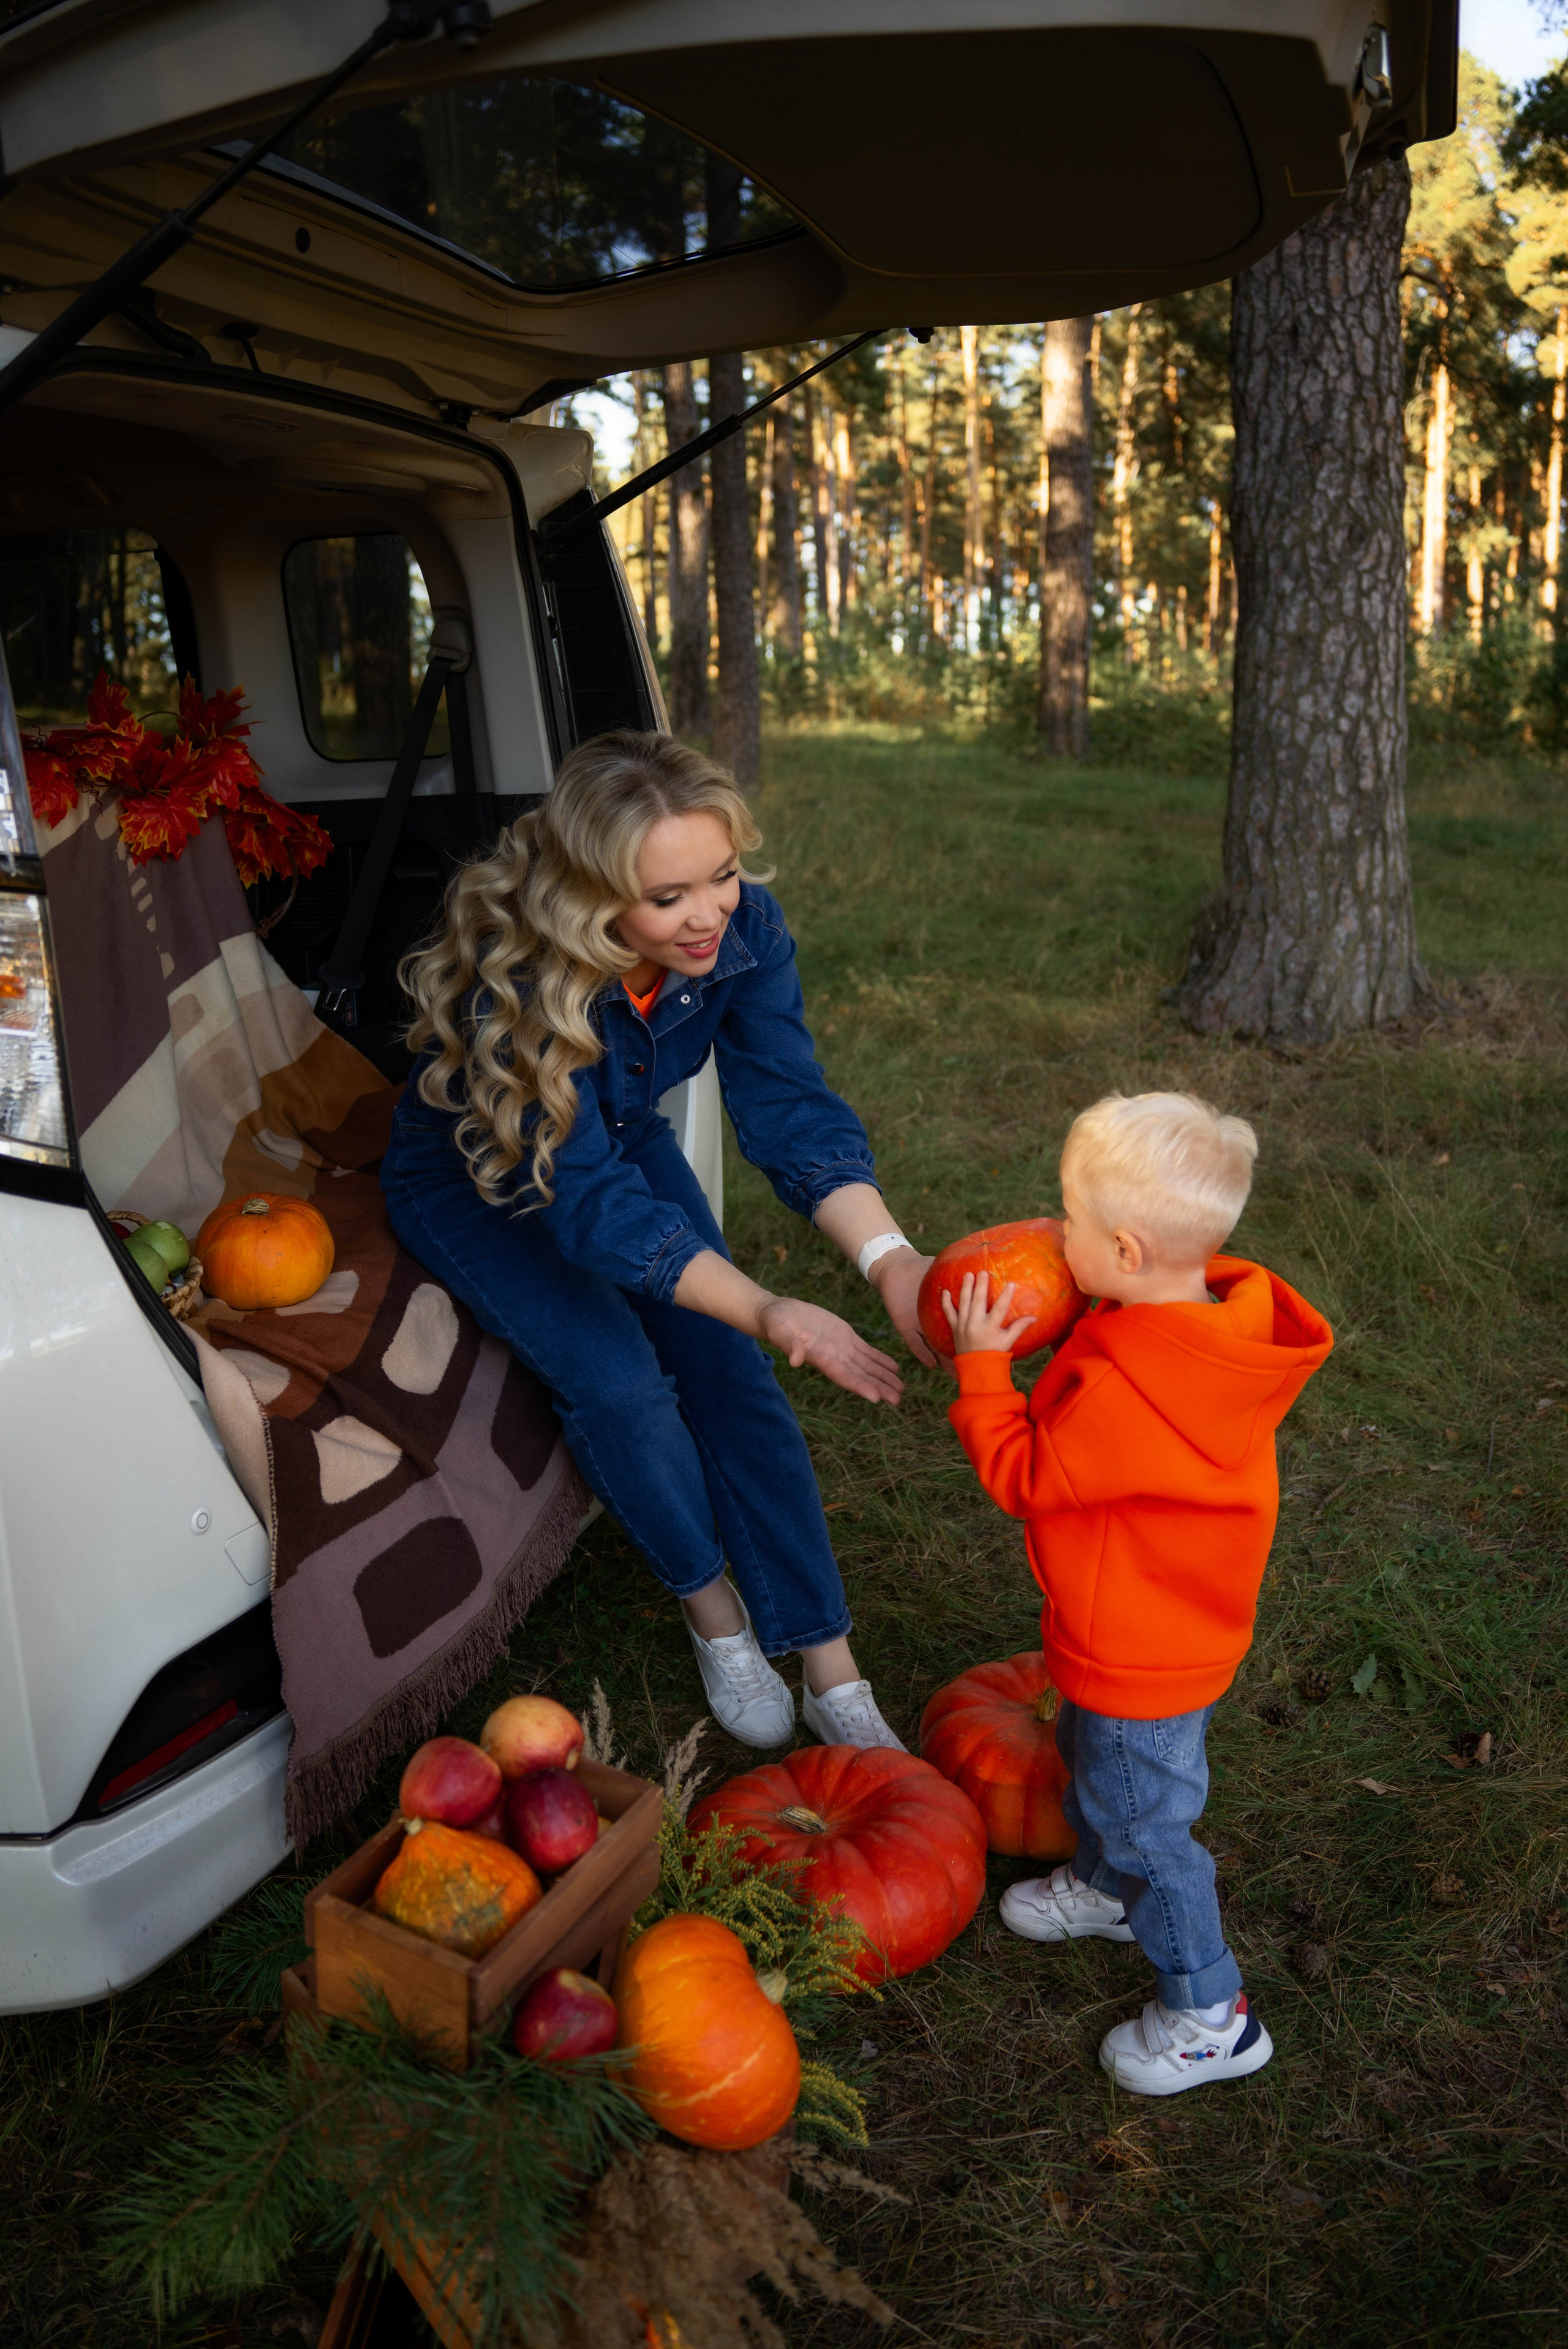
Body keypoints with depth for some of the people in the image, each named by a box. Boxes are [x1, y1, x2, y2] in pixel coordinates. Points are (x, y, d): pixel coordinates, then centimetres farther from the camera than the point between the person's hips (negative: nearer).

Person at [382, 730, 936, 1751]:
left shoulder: (743, 927, -24)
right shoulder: (519, 975, -38)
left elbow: (790, 1104, -28)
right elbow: (586, 1198, -40)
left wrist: (888, 1255, -44)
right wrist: (767, 1310, -49)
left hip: (627, 1147, 4)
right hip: (476, 1183, -4)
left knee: (734, 1377, -12)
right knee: (619, 1383, -25)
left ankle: (835, 1681, -3)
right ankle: (712, 1607, 4)